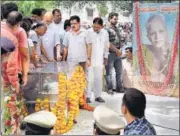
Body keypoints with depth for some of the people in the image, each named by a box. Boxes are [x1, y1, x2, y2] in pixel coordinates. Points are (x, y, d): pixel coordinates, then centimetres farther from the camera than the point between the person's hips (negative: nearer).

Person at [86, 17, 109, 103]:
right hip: (90, 59, -4)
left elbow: (106, 46, 14)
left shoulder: (105, 33, 2)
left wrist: (105, 57, 15)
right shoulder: (88, 32, -10)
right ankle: (87, 96, 2)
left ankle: (98, 96, 17)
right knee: (89, 78, -6)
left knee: (99, 78, 8)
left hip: (100, 60, 4)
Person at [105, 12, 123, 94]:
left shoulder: (116, 29, 16)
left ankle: (119, 88, 21)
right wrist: (116, 50, -14)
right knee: (109, 72, 0)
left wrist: (119, 50, 5)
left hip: (117, 54, 8)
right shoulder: (106, 29, -10)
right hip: (110, 53, -8)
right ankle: (110, 88, 8)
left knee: (119, 71, 12)